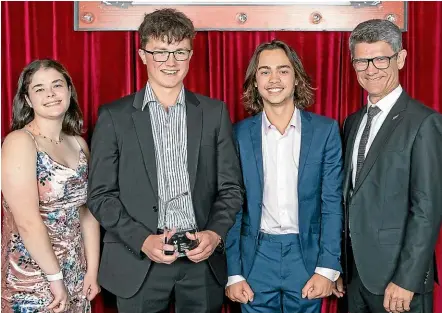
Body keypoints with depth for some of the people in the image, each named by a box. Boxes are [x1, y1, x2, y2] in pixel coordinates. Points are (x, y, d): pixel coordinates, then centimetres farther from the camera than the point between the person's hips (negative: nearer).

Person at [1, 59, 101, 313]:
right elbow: (28, 223, -19)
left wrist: (92, 271, 2)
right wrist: (56, 278, -16)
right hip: (31, 281, -6)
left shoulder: (79, 144, 6)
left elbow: (87, 211, 6)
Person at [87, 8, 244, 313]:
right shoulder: (114, 116, 0)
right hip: (139, 264, -1)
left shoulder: (215, 112, 4)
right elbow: (101, 194, -1)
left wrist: (215, 233, -10)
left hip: (202, 261, 1)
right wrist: (142, 240, -12)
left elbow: (231, 187, 6)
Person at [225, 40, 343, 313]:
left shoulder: (325, 130, -1)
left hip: (306, 256, 0)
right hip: (256, 259, 0)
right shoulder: (239, 134, 0)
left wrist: (327, 268, -8)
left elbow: (332, 202, -2)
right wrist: (234, 274, -3)